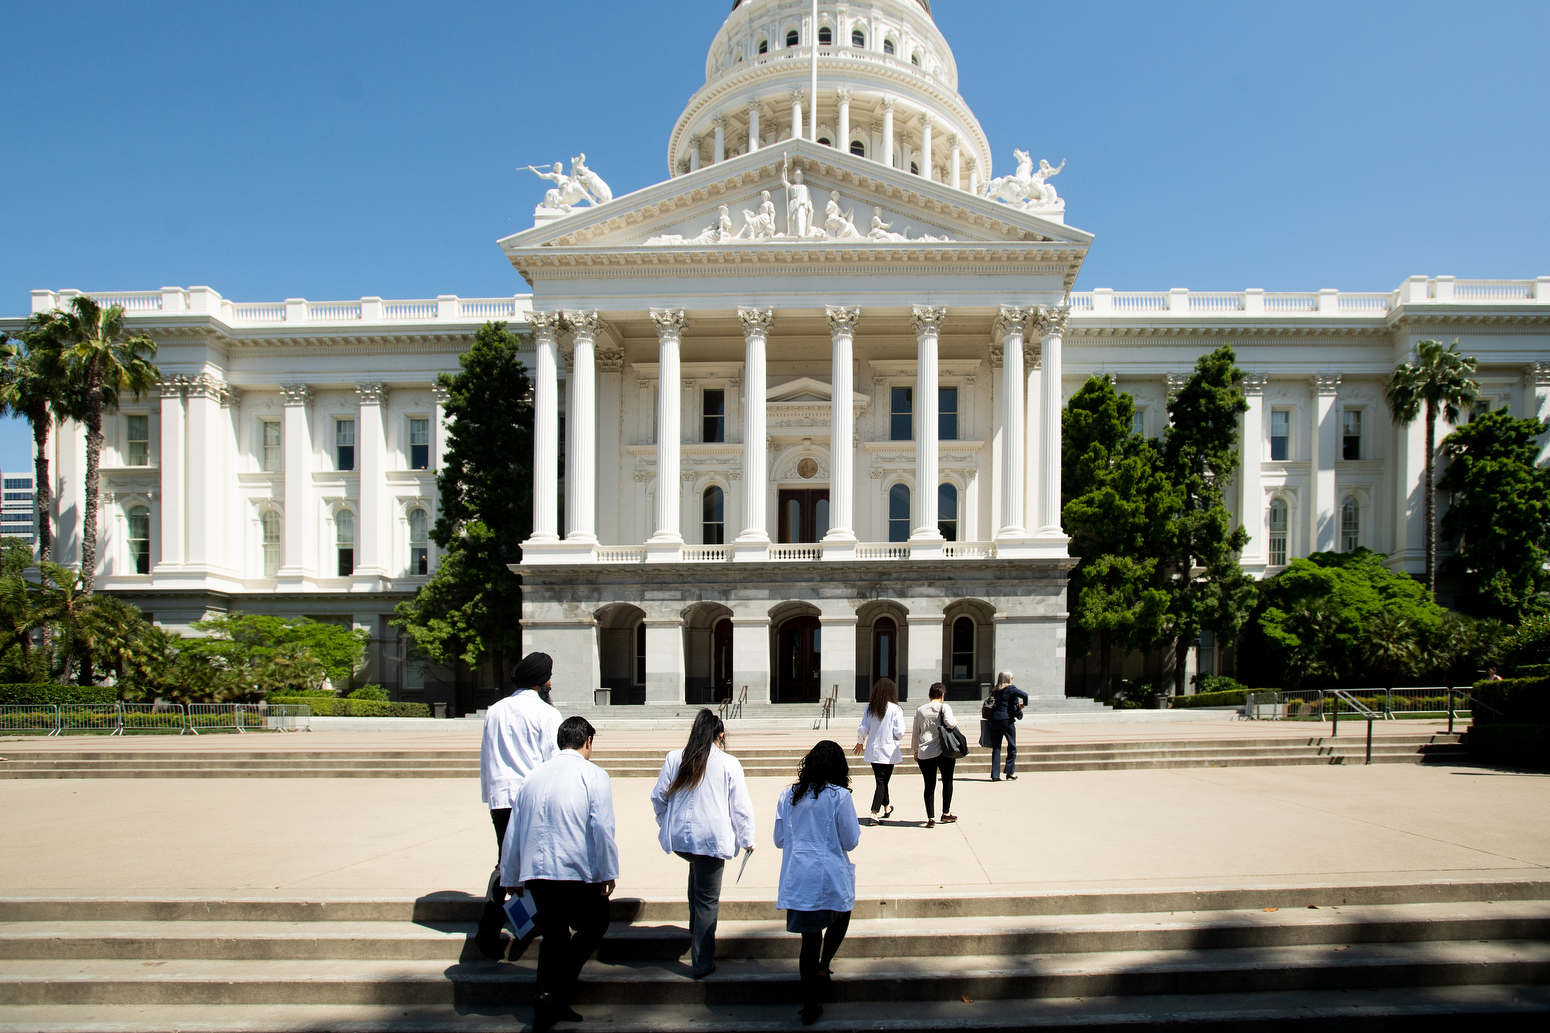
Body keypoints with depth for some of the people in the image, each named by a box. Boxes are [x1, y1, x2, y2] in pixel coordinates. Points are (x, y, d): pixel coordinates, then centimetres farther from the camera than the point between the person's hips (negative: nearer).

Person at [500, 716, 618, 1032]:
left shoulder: (532, 778, 13)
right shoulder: (593, 775, -3)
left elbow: (512, 832, 16)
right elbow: (601, 827, -13)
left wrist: (511, 878, 26)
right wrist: (607, 873, -8)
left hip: (535, 873, 5)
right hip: (578, 873, -5)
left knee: (553, 934, 18)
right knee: (595, 924, 14)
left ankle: (546, 992, 3)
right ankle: (557, 991, 0)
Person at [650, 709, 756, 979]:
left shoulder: (674, 759, 4)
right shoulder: (728, 764, -4)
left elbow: (658, 797, 10)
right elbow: (741, 807, -1)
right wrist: (747, 840, 12)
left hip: (677, 838, 4)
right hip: (711, 839, -4)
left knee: (697, 867, 33)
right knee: (708, 900, 6)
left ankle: (695, 926, 30)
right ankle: (702, 963, 11)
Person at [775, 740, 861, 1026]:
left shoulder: (788, 796, 2)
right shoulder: (840, 796, -10)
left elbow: (779, 839, 8)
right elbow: (850, 841, -6)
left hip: (798, 877, 3)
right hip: (831, 876, -3)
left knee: (810, 936, 12)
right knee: (841, 917, 26)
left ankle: (809, 1003, 14)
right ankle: (823, 967, 8)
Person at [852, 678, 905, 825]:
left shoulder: (869, 708, -2)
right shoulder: (895, 709, -12)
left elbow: (862, 729, -1)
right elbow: (899, 732, -15)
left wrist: (860, 742, 17)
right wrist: (898, 737, 8)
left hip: (873, 751, 4)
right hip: (888, 751, -4)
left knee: (881, 780, 19)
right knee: (882, 782, 2)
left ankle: (886, 808, 38)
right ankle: (874, 814, -7)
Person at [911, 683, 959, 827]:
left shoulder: (920, 710, 8)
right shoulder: (944, 707, -4)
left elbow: (915, 733, 12)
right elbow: (950, 723, -21)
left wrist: (916, 751, 22)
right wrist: (956, 722, 2)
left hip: (924, 754, 2)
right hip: (944, 751, -2)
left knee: (929, 785, 6)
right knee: (947, 781, 17)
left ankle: (930, 818, 2)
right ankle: (946, 813, 24)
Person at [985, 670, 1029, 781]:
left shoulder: (994, 691, 14)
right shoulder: (1011, 689, -2)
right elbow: (1024, 695, -17)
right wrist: (1023, 704, 2)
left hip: (994, 719, 5)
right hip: (1007, 719, -5)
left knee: (996, 747, 6)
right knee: (1012, 746, 10)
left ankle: (994, 774, 4)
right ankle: (1010, 771, 9)